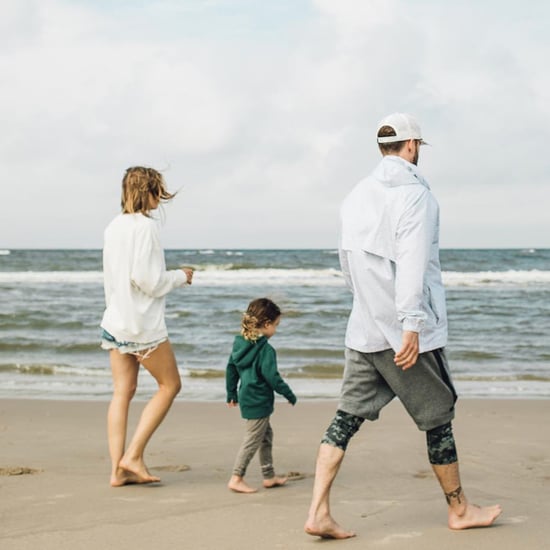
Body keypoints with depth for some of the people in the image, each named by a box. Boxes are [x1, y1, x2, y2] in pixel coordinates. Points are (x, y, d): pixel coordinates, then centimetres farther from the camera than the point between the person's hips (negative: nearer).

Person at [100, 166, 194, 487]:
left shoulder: (114, 227, 10)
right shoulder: (146, 226, -15)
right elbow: (148, 280, -19)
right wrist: (181, 277, -3)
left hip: (115, 322, 8)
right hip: (143, 324, -8)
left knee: (123, 392, 9)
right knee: (170, 385, 7)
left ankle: (118, 469, 8)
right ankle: (133, 456, 2)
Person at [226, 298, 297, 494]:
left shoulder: (240, 343, 7)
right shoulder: (265, 349, -19)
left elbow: (231, 369, 14)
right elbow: (272, 376, -20)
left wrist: (232, 393, 24)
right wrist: (289, 395, -9)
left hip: (247, 397, 9)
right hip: (258, 401, -9)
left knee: (266, 435, 20)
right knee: (253, 440, -2)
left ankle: (269, 476, 26)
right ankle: (237, 478, 0)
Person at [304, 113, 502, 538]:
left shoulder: (357, 195, 10)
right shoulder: (414, 193, -12)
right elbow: (412, 264, -22)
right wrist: (410, 326, -26)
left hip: (363, 331, 6)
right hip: (406, 332, -6)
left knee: (348, 415, 5)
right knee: (437, 418, 8)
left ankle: (319, 512, -4)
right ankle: (459, 510, 22)